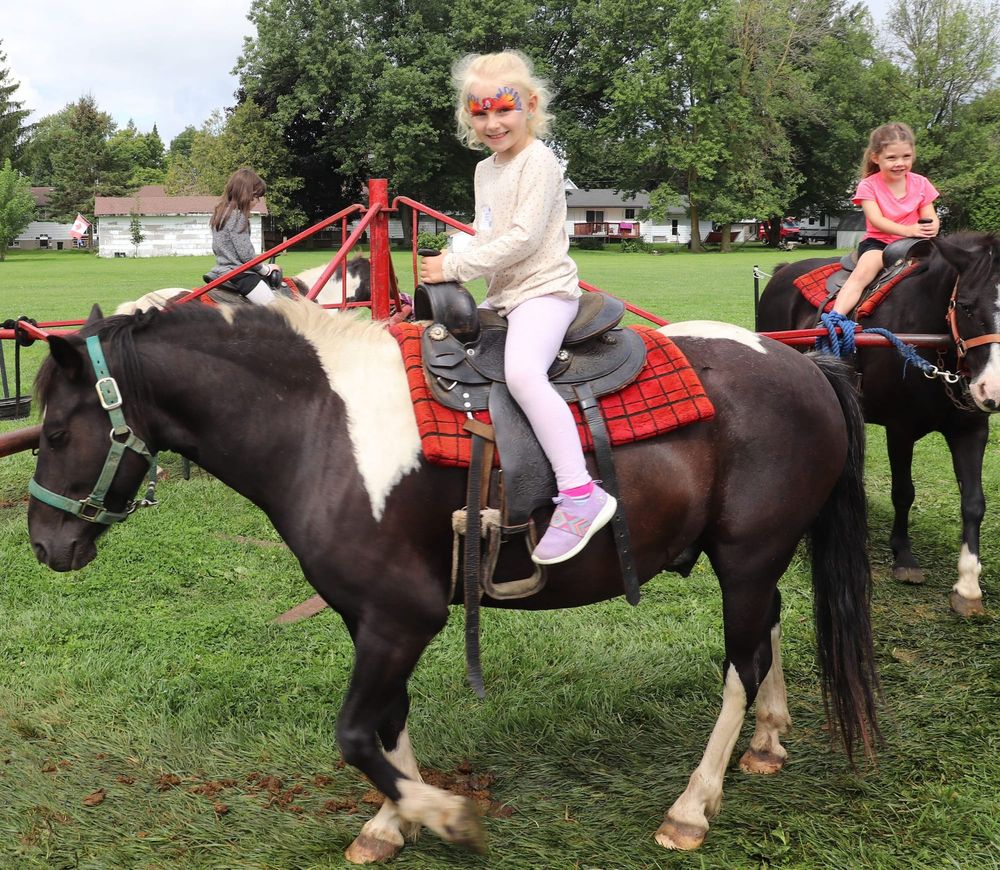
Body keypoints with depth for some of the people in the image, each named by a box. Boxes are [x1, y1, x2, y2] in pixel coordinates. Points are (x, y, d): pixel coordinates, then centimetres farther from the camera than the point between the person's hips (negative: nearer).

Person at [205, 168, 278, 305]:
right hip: (239, 275, -10)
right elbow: (246, 254, -16)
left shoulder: (221, 213, 14)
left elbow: (216, 248, 19)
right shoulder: (237, 216, -15)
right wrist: (265, 269, 0)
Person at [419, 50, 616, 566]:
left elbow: (522, 238, -20)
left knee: (521, 371, -34)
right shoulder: (485, 169, 17)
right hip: (501, 296, 10)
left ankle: (580, 494, -36)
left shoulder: (538, 161, -11)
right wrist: (449, 280, 8)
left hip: (544, 290, -10)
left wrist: (454, 267, -16)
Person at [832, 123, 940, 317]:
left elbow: (931, 218, 3)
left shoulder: (921, 184, 4)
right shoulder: (868, 186, -5)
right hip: (877, 242, -4)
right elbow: (876, 220, -17)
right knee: (863, 272, -32)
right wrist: (908, 230, -34)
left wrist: (931, 227, -25)